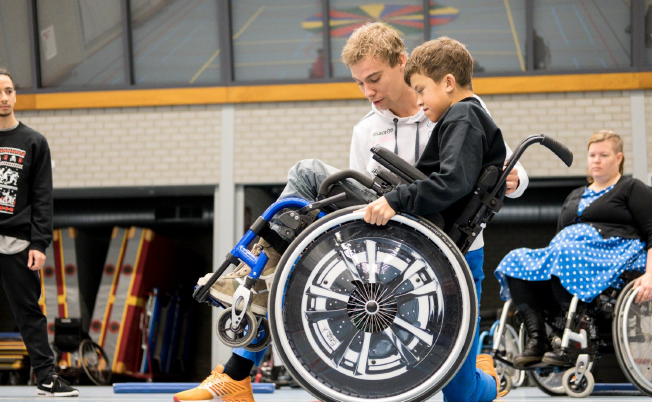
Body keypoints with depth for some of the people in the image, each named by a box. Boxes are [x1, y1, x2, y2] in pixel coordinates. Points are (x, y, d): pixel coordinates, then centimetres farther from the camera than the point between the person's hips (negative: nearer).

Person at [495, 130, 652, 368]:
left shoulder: (632, 189, 11)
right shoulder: (575, 196, 30)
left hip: (612, 255, -7)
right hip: (566, 252, 7)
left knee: (564, 256, -38)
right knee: (515, 260, -20)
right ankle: (536, 338, -32)